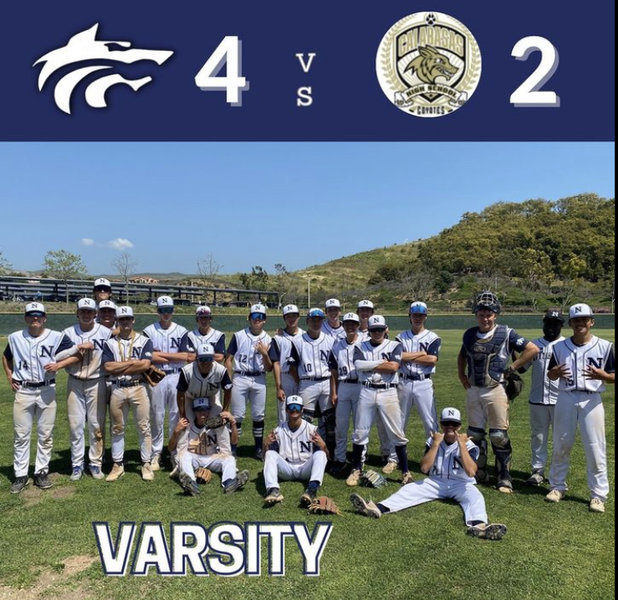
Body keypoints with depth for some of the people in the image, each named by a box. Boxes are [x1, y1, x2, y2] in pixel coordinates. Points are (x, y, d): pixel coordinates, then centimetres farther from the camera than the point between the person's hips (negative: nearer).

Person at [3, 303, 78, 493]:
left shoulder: (56, 337, -5)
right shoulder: (15, 338, 4)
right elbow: (6, 357, 22)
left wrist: (58, 365, -15)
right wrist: (9, 376, 10)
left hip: (47, 390, -1)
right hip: (23, 391, 1)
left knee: (45, 434, 6)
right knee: (21, 435, 4)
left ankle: (41, 472, 18)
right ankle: (20, 475, 14)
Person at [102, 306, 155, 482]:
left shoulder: (144, 341, 1)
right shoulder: (110, 343, 7)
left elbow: (145, 365, -13)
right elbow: (108, 367, -6)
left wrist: (119, 368, -8)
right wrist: (132, 362, -8)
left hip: (138, 388, -2)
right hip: (117, 389, 2)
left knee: (144, 427, 2)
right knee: (117, 428, 10)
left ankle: (146, 464, 13)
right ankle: (118, 465, 21)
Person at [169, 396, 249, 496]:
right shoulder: (186, 426, -7)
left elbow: (234, 441, -5)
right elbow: (171, 448, -7)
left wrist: (233, 422, -20)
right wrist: (176, 431, -25)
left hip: (212, 458, 1)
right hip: (192, 458, -1)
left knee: (229, 458, -25)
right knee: (184, 454, -32)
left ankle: (230, 483, -58)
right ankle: (191, 484, -59)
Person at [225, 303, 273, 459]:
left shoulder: (268, 339, 5)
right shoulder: (238, 336, 1)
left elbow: (269, 368, 4)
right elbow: (228, 359, 2)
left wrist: (264, 354, -15)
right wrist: (229, 381, -5)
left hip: (259, 380, 2)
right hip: (240, 378, -2)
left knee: (259, 415, 7)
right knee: (237, 415, 1)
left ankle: (258, 448, 19)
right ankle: (232, 447, 11)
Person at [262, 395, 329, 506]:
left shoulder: (312, 429, 3)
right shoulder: (278, 431, 8)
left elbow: (326, 457, 1)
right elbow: (266, 458, 6)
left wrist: (323, 446, -22)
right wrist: (266, 445, -15)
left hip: (305, 470, -1)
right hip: (286, 470, 1)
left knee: (320, 454, -26)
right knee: (270, 454, -21)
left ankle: (312, 488, -50)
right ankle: (273, 490, -43)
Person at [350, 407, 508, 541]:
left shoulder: (469, 445, -6)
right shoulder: (433, 441, 1)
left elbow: (471, 472, -22)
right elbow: (424, 468, -12)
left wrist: (462, 445, -22)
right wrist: (436, 443, -17)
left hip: (461, 484, -2)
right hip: (435, 482, 2)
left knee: (475, 497, -33)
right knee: (409, 489, -18)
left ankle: (479, 525, -64)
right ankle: (377, 509, -39)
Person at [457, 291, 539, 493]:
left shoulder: (506, 333, -7)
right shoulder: (470, 334, 7)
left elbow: (533, 349, -9)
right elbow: (462, 356, 25)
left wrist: (511, 367, -9)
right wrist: (461, 375, 12)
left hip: (496, 391, -5)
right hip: (473, 391, 5)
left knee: (499, 436, -3)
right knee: (474, 434, 12)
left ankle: (504, 479, 10)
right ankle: (479, 474, 28)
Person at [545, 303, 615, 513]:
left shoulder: (604, 346, -2)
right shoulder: (560, 347, 4)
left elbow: (612, 377, -1)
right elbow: (551, 375, 11)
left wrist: (602, 375, -22)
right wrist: (555, 373, -12)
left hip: (591, 400, -2)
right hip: (565, 399, 2)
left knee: (595, 448, 0)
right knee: (561, 445, 11)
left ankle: (598, 495, 13)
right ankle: (557, 486, 27)